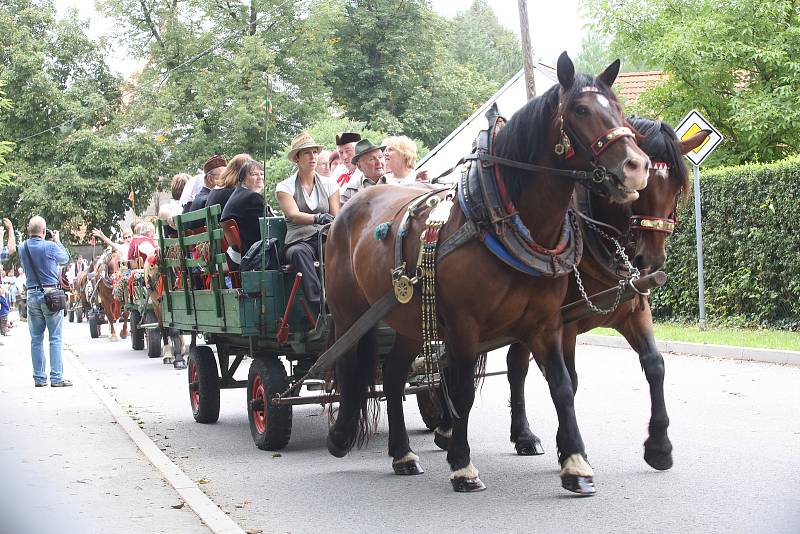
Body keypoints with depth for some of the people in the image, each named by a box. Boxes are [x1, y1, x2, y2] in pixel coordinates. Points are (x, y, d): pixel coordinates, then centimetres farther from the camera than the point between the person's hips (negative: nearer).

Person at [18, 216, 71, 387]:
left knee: (36, 338, 9)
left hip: (32, 295, 4)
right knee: (55, 338, -1)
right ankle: (56, 378, -3)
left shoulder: (23, 248, 1)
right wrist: (58, 241, 21)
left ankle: (39, 378, 12)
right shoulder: (50, 246, -11)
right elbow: (65, 258, 7)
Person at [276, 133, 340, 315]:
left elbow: (336, 217, 9)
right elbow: (294, 215, -11)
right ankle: (318, 304, -48)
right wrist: (318, 218, -31)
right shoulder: (285, 187, 7)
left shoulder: (329, 184, 16)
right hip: (299, 240, -2)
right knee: (297, 253, -39)